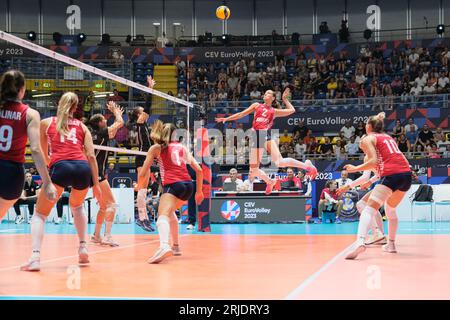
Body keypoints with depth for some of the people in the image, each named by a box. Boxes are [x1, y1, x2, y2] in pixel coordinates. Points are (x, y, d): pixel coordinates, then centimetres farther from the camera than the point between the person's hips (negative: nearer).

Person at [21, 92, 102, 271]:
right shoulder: (82, 126, 24)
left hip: (60, 167, -3)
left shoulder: (46, 123, 22)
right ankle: (83, 248, 22)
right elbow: (91, 156, 13)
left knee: (40, 214, 6)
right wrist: (96, 184, 12)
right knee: (76, 206, 33)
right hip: (83, 168, 3)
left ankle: (35, 257, -16)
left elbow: (44, 155, 27)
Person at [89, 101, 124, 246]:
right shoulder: (102, 133, -8)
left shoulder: (93, 134, 13)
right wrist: (115, 111, 19)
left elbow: (111, 134, 30)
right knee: (112, 204, -7)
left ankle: (96, 236, 21)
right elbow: (120, 122, 0)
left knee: (103, 206, 17)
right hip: (98, 174, -9)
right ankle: (107, 236, -16)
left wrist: (117, 113, 32)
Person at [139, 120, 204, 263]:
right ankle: (175, 246, 34)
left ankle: (164, 246, -53)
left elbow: (143, 174, 11)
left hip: (173, 185, -6)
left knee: (163, 215, -23)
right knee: (170, 211, 31)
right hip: (188, 185, 6)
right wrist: (199, 191, 26)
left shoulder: (156, 148, 13)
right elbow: (199, 170, 18)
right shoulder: (182, 147, 23)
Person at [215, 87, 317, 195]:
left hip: (266, 136, -3)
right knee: (253, 170, 1)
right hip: (256, 138, 3)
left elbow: (291, 110, 23)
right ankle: (269, 182, 27)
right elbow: (242, 114, 23)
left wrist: (284, 99, 25)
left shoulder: (274, 111, 18)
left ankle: (306, 165, -6)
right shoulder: (257, 105, 22)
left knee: (279, 162, -24)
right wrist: (226, 119, 17)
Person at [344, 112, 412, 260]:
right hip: (407, 173, 7)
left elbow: (374, 161, -8)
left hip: (391, 175, -7)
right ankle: (391, 244, 33)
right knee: (390, 209, 28)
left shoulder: (367, 139, 6)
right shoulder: (389, 137, 27)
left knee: (369, 209, -16)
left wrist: (355, 168, 1)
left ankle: (360, 241, -38)